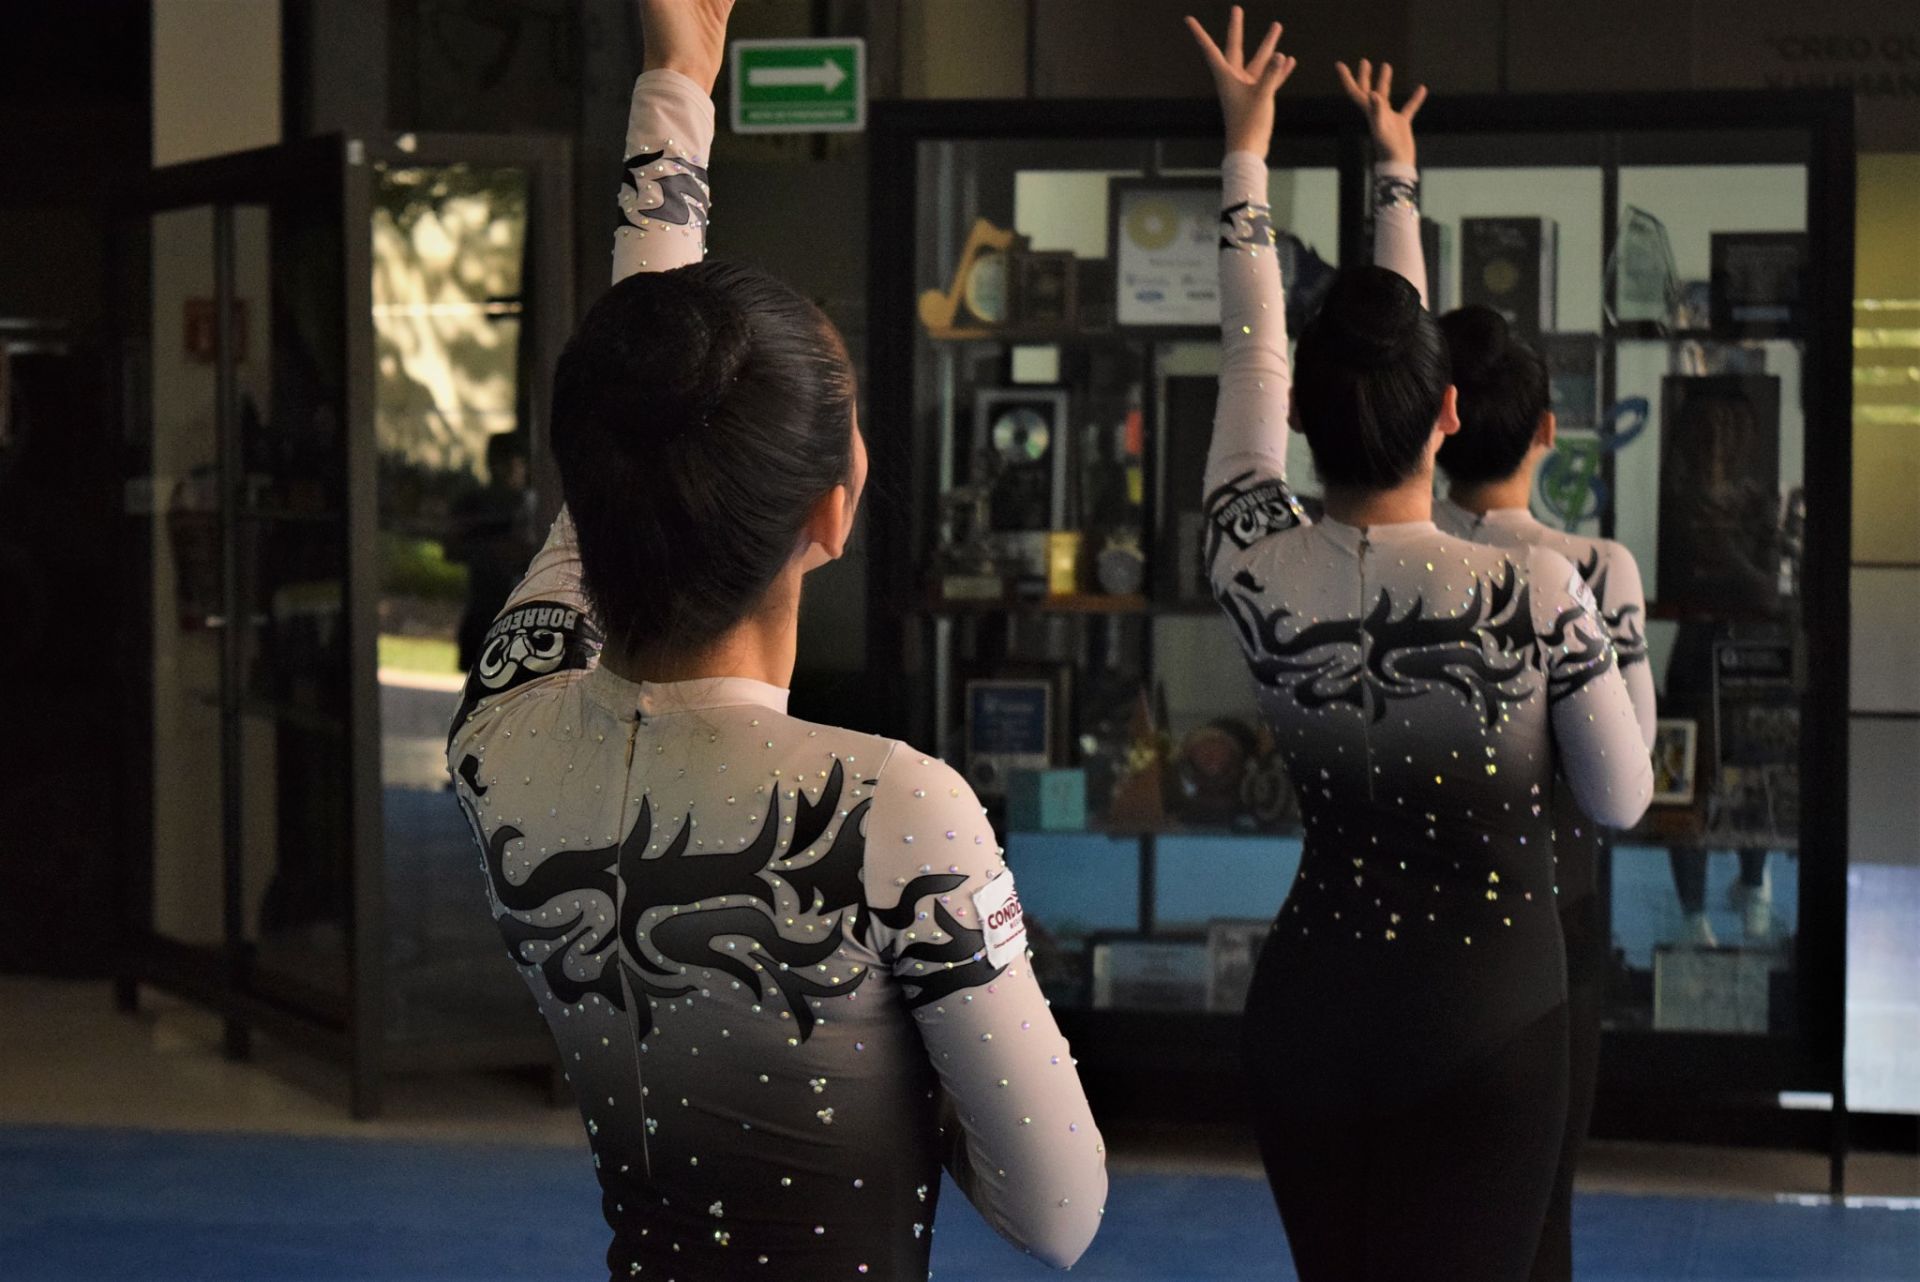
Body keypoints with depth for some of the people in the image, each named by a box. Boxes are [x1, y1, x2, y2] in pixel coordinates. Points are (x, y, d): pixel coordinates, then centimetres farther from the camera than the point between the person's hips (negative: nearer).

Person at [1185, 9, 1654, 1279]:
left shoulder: (1260, 577, -10)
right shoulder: (1536, 590, -16)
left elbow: (1249, 355, 5)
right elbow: (1622, 800, 0)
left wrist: (1247, 145, 17)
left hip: (1309, 1015, 3)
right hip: (1488, 1028, -3)